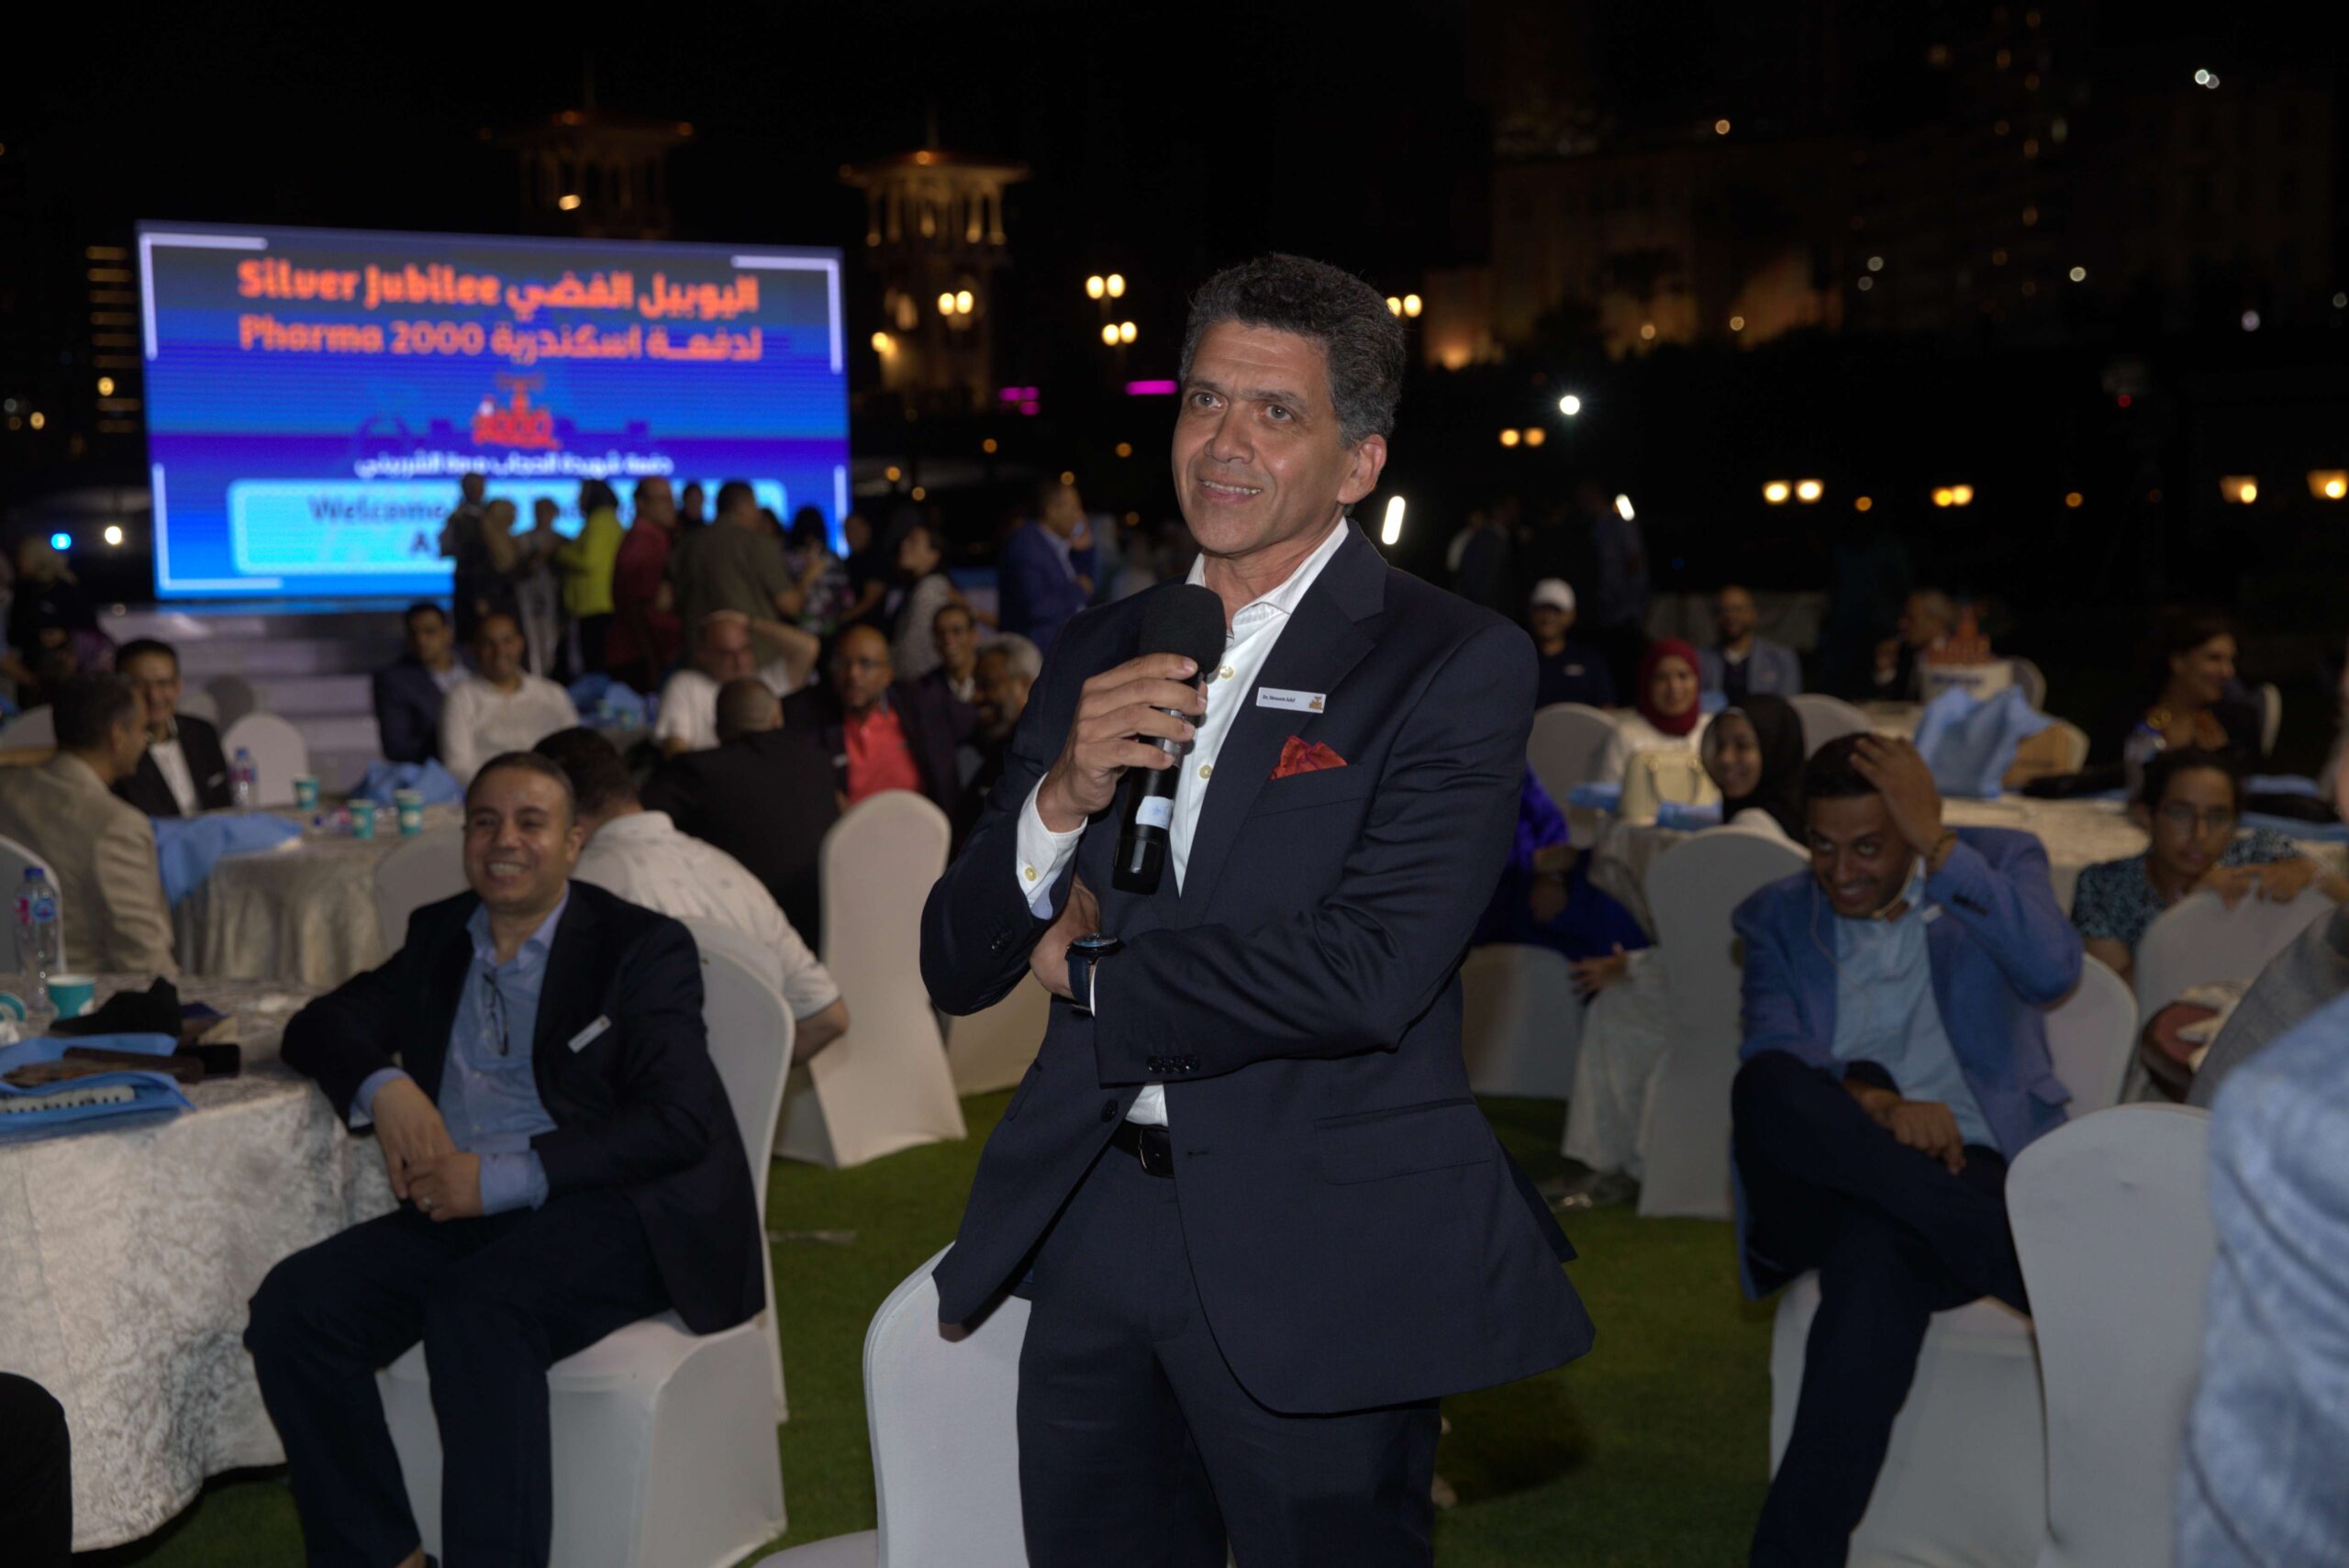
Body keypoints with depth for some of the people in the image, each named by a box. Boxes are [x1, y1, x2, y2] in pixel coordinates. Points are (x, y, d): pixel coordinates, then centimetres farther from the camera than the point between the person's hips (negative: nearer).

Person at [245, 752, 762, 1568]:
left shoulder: (644, 947, -1)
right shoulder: (439, 935, 19)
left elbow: (678, 1123, -12)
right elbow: (320, 1025, 15)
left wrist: (502, 1178, -19)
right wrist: (383, 1087, -9)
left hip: (613, 1211, -6)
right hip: (463, 1211, 6)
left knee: (474, 1307, -34)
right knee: (293, 1304, -18)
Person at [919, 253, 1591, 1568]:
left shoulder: (1457, 664, -7)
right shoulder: (1098, 657, 9)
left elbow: (1369, 975, -20)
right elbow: (955, 969, 7)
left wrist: (1093, 969, -6)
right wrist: (1063, 797, -12)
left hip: (1316, 1256, -5)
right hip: (1092, 1223, 5)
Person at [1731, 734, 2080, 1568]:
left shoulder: (1997, 862, 11)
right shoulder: (1777, 918, 15)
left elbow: (2052, 971, -11)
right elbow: (1770, 1055, -3)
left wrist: (1937, 842, -13)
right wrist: (1877, 1105, -23)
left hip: (1966, 1172, -2)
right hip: (1820, 1185, 2)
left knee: (1877, 1247, -39)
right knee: (1766, 1088, -35)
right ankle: (2040, 1265, -31)